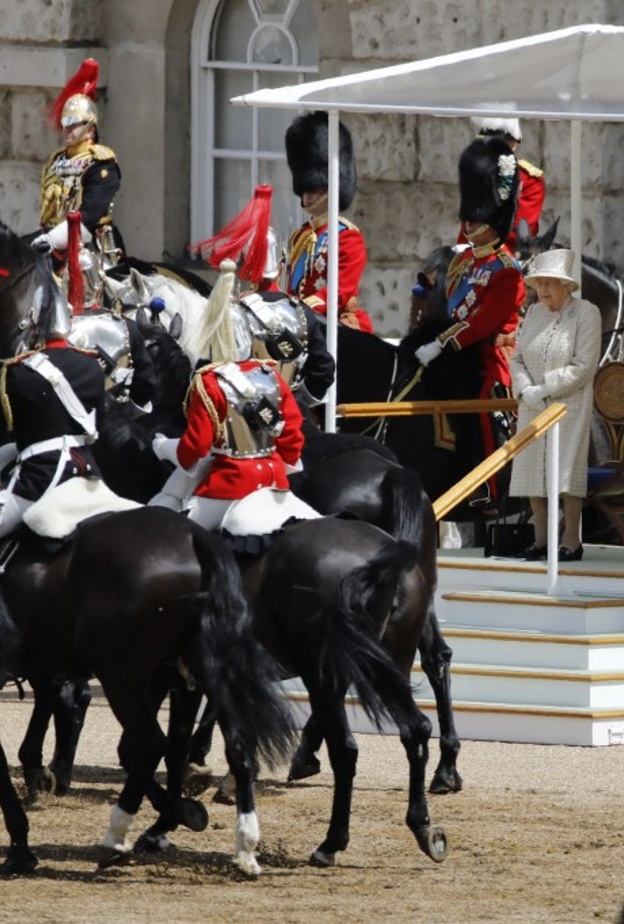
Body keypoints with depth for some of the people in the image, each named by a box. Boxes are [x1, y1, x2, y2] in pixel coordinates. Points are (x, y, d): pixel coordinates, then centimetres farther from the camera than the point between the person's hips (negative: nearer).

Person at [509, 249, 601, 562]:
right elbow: (518, 358, 11)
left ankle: (571, 541, -3)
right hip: (532, 407, 5)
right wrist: (525, 390, -8)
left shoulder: (586, 313, -6)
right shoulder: (534, 313, 11)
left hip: (569, 405, -5)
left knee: (567, 472, -8)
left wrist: (544, 390, -14)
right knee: (532, 472, 3)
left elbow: (583, 367, -12)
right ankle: (541, 540, 10)